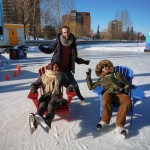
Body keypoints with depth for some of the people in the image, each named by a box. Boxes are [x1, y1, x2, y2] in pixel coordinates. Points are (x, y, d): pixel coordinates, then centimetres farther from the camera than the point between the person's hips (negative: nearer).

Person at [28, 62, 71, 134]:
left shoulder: (61, 75, 18)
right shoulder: (44, 76, 18)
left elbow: (68, 84, 21)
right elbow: (34, 84, 20)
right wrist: (33, 89, -3)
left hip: (56, 96, -1)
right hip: (46, 96, 1)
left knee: (51, 105, -38)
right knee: (42, 105, -35)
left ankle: (47, 121, -68)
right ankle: (35, 120, -66)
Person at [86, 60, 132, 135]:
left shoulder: (117, 74, 25)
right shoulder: (101, 79, 28)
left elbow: (127, 84, 20)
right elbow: (91, 87, 24)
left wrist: (124, 90, -2)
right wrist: (88, 77, 16)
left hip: (119, 93, 0)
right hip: (108, 93, 0)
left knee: (127, 101, -34)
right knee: (105, 101, -37)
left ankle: (119, 124, -27)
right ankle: (105, 120, -14)